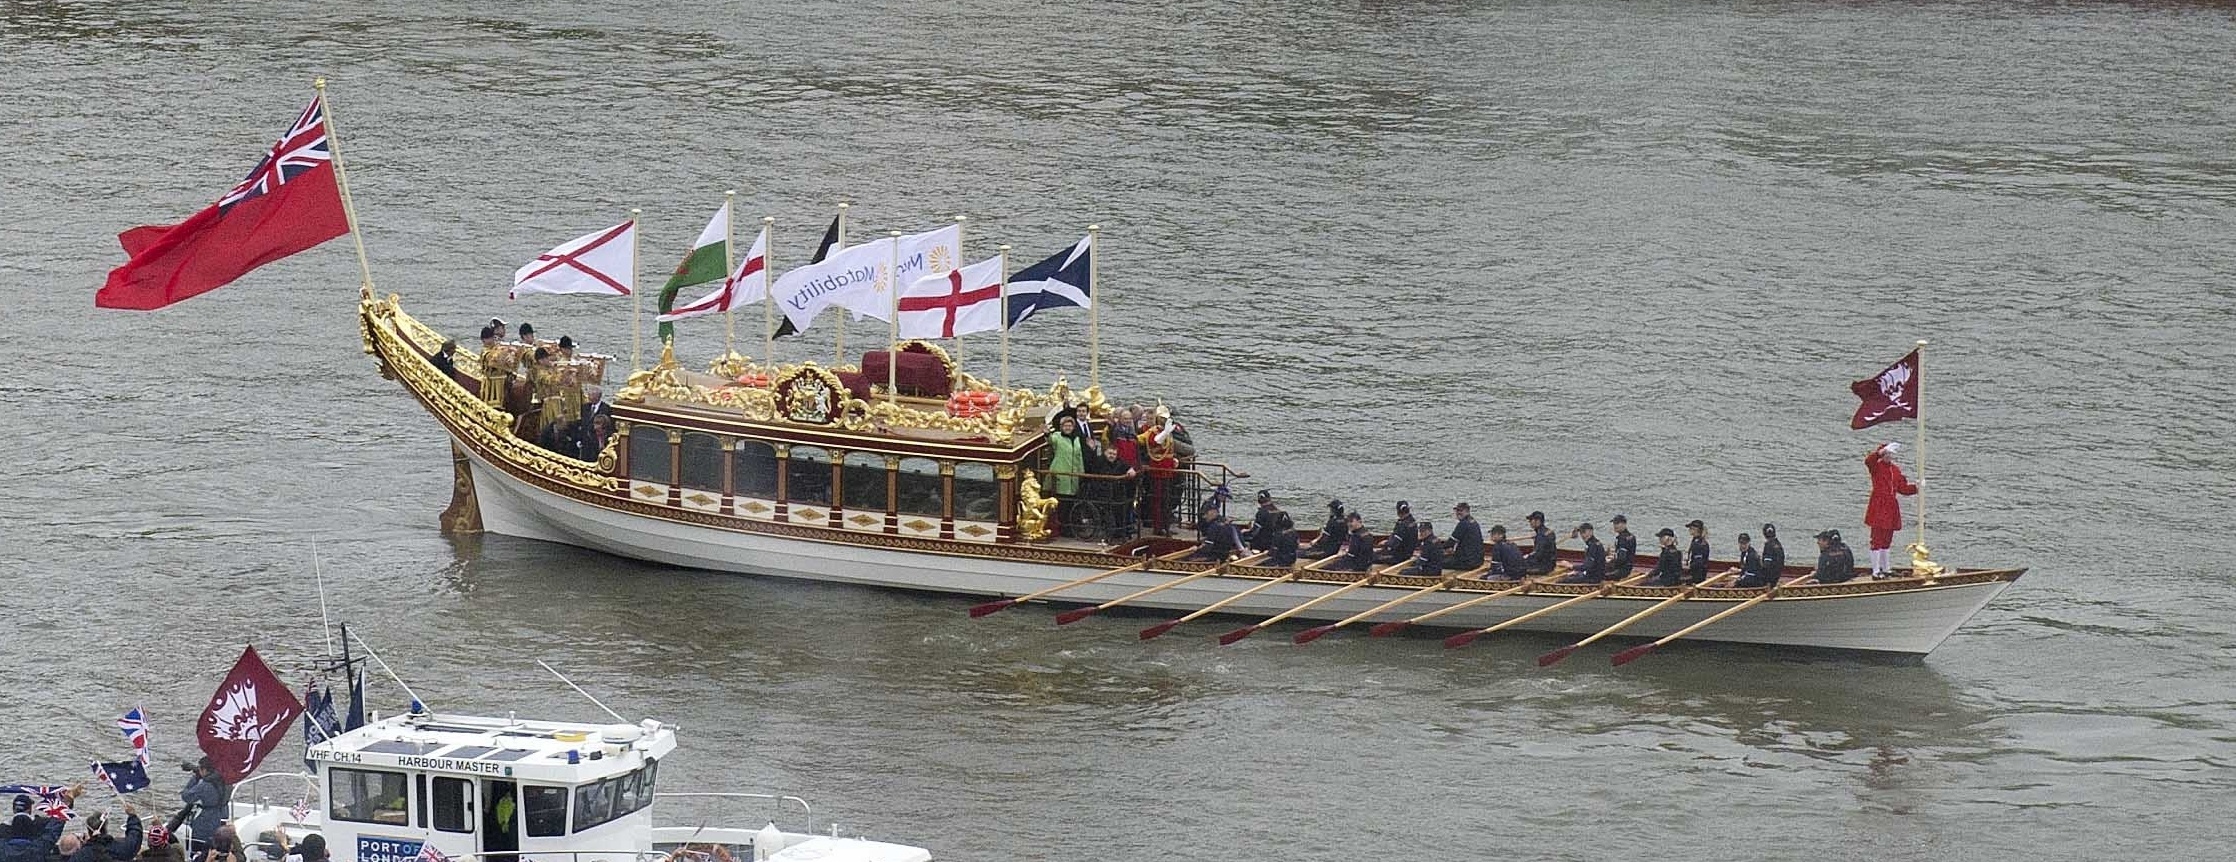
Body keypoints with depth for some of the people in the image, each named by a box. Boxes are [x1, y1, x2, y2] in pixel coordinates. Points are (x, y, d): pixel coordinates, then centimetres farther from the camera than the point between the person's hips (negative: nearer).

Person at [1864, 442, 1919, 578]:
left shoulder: (1895, 469, 15)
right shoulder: (1876, 466, -4)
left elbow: (1902, 488, 18)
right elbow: (1868, 461, -28)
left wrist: (1915, 487, 4)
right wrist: (1881, 452, -37)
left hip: (1891, 507, 7)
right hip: (1878, 506, -7)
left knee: (1887, 540, 14)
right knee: (1877, 540, -6)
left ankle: (1886, 568, 23)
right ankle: (1876, 571, -5)